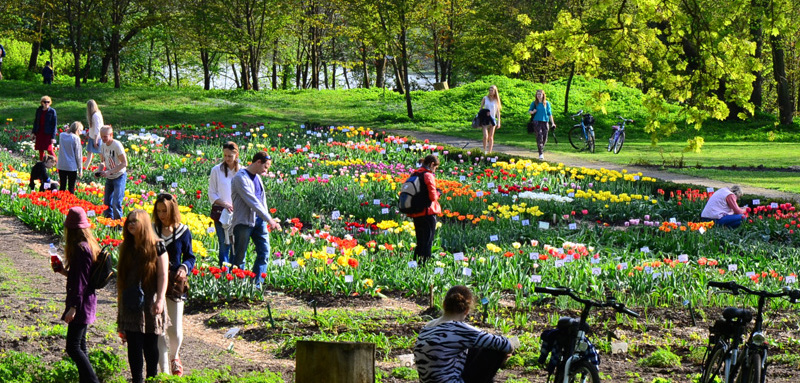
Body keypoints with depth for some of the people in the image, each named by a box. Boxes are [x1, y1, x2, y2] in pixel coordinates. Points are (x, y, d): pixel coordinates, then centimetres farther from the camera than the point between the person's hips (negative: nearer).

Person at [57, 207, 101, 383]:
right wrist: (66, 272, 20)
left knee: (73, 347, -11)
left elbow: (81, 281, -20)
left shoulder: (80, 249, -17)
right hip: (88, 300, 10)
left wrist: (73, 307, -21)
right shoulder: (89, 245, 11)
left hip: (81, 302, -10)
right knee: (80, 345, 15)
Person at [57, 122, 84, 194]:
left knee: (62, 187, 13)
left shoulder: (61, 135, 2)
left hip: (61, 166, 4)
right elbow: (78, 155, -9)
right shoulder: (76, 138, -11)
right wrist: (80, 169, 0)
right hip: (72, 166, -4)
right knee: (71, 188, 4)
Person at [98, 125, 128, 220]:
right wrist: (100, 171, -6)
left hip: (119, 177, -7)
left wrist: (109, 172, -24)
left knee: (116, 203, -15)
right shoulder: (103, 146, 2)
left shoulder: (117, 145, -18)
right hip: (109, 178, 7)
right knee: (106, 202, 9)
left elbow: (124, 163, -19)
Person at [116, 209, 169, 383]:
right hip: (131, 304, 3)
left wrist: (160, 299, -17)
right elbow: (121, 276, 16)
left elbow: (163, 275, -7)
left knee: (151, 345, 5)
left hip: (150, 303, -3)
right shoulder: (126, 248, 11)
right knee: (134, 345, -2)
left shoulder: (157, 247, -3)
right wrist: (120, 301, 14)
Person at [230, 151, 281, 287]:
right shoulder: (241, 178, -13)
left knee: (264, 251, 2)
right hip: (243, 221, -8)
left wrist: (267, 219, 12)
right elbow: (252, 201, -20)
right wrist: (269, 219, -22)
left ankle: (256, 285, 7)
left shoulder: (257, 177, 15)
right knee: (240, 257, -2)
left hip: (259, 220, 8)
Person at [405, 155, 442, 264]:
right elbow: (433, 197, -16)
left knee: (420, 242, 16)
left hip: (415, 214, 7)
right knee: (428, 242, -2)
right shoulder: (429, 176, -12)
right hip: (427, 213, -7)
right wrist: (437, 193, 6)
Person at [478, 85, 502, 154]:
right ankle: (484, 151, -5)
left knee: (491, 137, 5)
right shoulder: (485, 98, 3)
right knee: (485, 136, -16)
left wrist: (498, 122, 4)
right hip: (485, 120, -1)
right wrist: (479, 120, 3)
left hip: (492, 120, 1)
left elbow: (498, 111, 7)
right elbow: (481, 108, 8)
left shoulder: (496, 100, 3)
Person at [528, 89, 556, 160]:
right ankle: (541, 153, -14)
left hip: (545, 122, 2)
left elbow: (550, 113, 10)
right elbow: (529, 110, 14)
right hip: (537, 122, -2)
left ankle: (541, 149, 29)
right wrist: (532, 112, -10)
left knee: (545, 138, 1)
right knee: (539, 137, -13)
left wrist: (552, 123, 6)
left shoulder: (547, 103, 7)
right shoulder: (534, 103, 4)